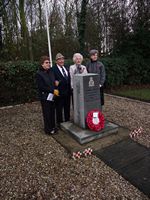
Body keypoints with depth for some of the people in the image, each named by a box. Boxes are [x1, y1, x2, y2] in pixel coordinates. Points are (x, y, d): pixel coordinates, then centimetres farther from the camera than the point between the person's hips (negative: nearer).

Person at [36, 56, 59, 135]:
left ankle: (52, 127, 29)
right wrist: (53, 90, -15)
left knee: (52, 112, 13)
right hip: (45, 96, -5)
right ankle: (48, 129, 19)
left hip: (52, 95, 5)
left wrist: (55, 90, -3)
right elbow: (41, 87, -14)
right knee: (47, 113, 4)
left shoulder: (51, 71, 8)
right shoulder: (39, 74, -9)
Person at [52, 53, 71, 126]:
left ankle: (67, 121, 34)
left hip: (67, 92, 7)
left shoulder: (66, 68, 12)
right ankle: (59, 123, 23)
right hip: (59, 93, -6)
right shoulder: (53, 69, -12)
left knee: (67, 108, 18)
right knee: (59, 109, 7)